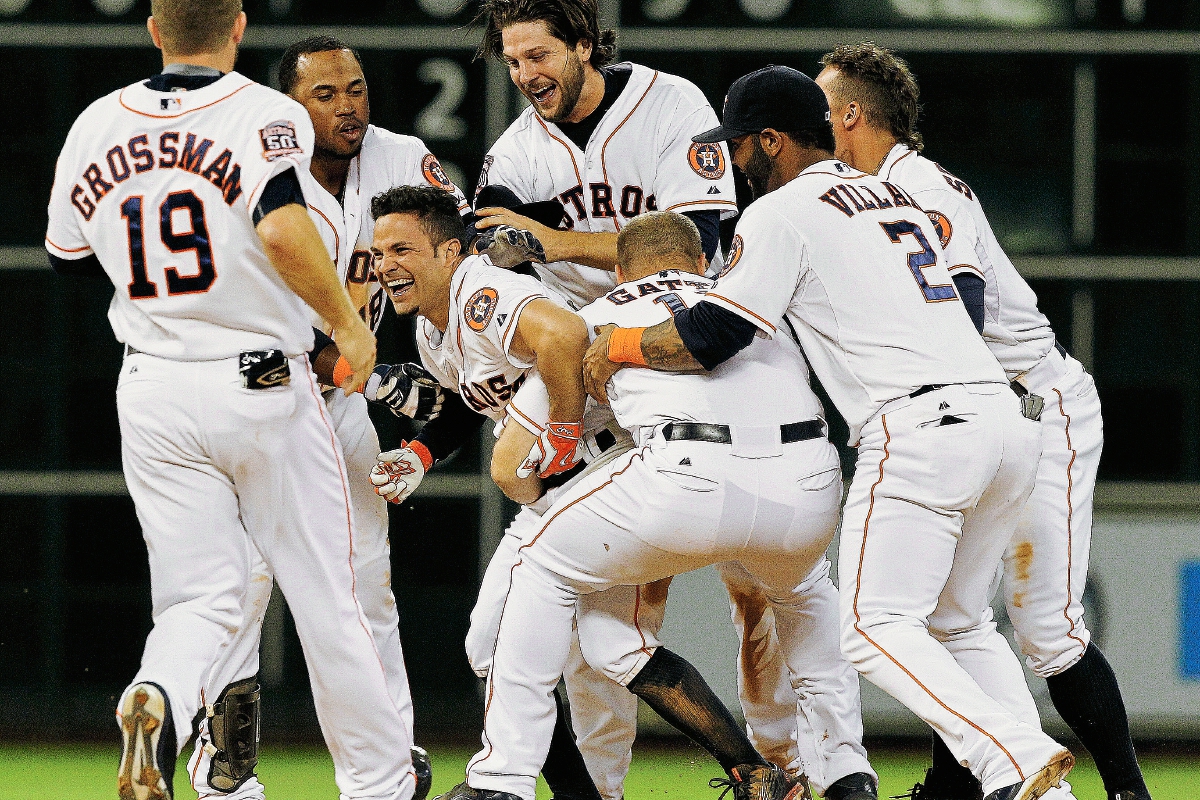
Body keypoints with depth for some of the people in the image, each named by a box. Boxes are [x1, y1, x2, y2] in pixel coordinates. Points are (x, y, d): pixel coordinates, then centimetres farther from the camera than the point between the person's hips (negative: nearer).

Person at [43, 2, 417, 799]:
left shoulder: (98, 127, 5)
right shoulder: (265, 114, -11)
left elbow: (70, 256, 19)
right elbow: (282, 229, -28)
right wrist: (348, 322, -15)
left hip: (153, 396, 3)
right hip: (264, 384, -3)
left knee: (201, 599, 4)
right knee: (322, 590, 10)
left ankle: (160, 700, -28)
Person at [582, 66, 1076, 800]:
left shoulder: (783, 211, 2)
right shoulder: (895, 197, 28)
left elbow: (714, 335, -5)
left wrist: (620, 345, 11)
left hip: (920, 429, -8)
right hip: (1008, 420, 8)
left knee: (878, 629, -8)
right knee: (958, 623, 19)